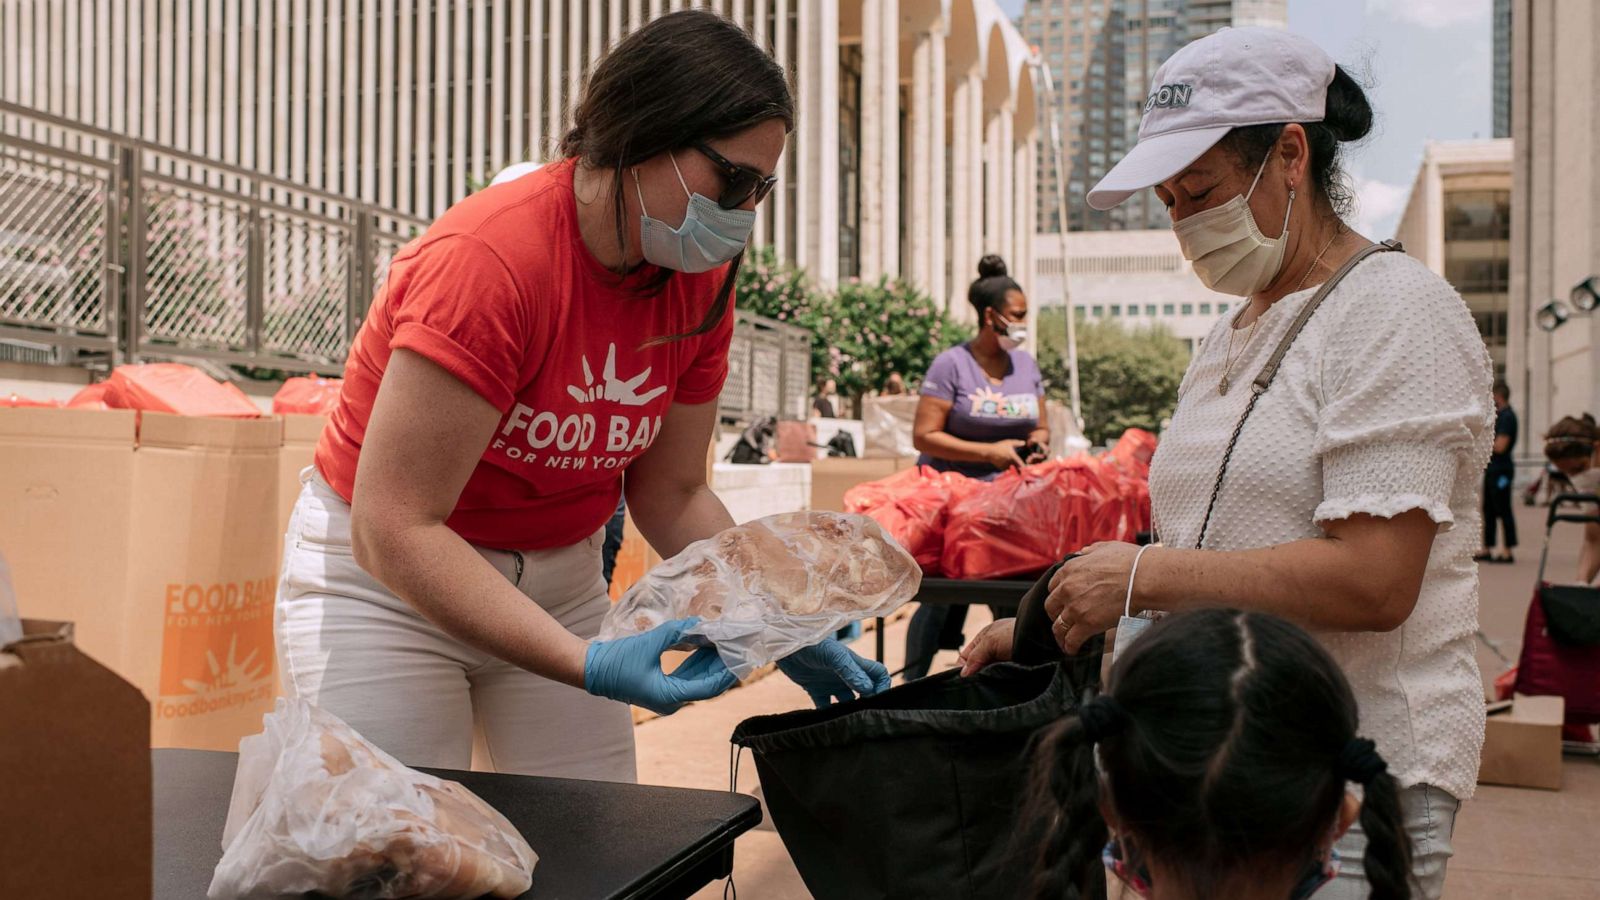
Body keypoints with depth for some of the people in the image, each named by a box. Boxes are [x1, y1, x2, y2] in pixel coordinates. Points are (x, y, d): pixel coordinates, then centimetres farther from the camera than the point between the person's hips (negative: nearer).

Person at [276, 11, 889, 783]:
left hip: (558, 581, 6)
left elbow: (671, 497, 2)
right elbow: (394, 530, -28)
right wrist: (589, 666, -35)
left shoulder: (700, 284, -7)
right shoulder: (488, 261, -28)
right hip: (386, 581, -5)